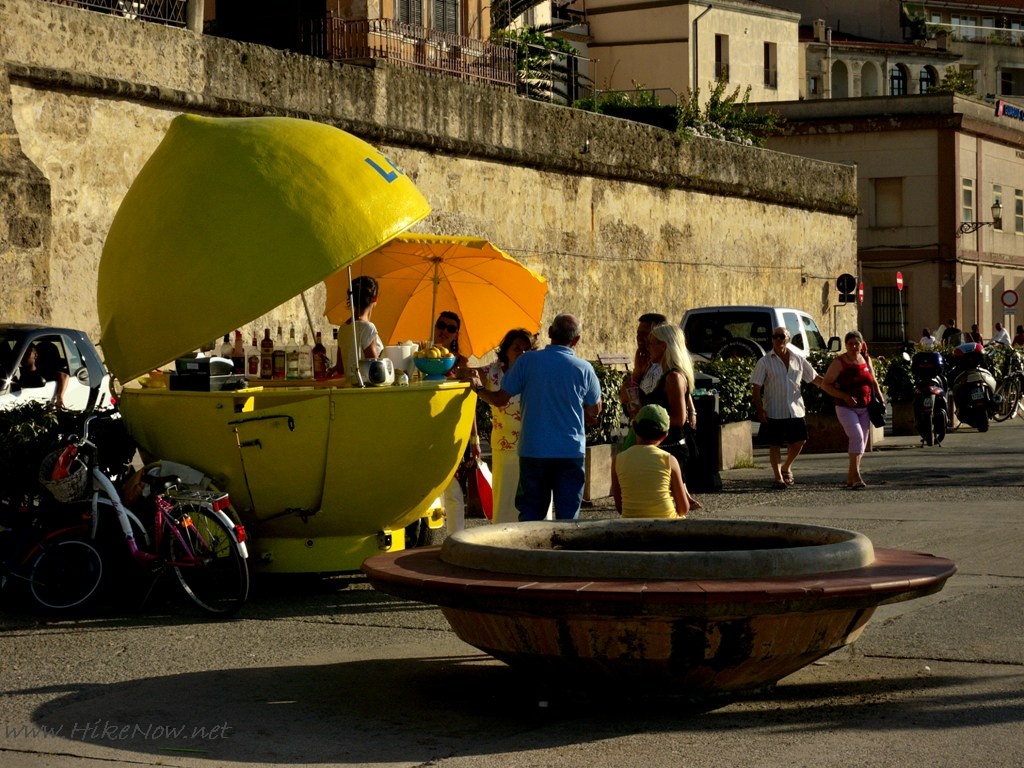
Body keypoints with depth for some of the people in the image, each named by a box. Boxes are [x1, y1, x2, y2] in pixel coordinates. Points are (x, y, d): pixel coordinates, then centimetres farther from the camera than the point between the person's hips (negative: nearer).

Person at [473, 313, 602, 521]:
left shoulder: (527, 361, -5)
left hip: (533, 451, 0)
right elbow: (594, 411, 10)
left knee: (530, 513, 8)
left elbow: (500, 399, 0)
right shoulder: (584, 369, -2)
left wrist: (478, 388, 19)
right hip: (571, 452, 0)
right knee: (568, 516, 4)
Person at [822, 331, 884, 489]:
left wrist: (880, 399, 8)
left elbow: (873, 382, 19)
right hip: (846, 408, -6)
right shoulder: (839, 363, -8)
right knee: (857, 437, -22)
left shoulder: (866, 360, 8)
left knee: (862, 442, 9)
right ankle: (856, 476, -25)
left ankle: (850, 477, 20)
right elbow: (825, 383, -9)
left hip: (864, 409, 6)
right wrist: (844, 396, -18)